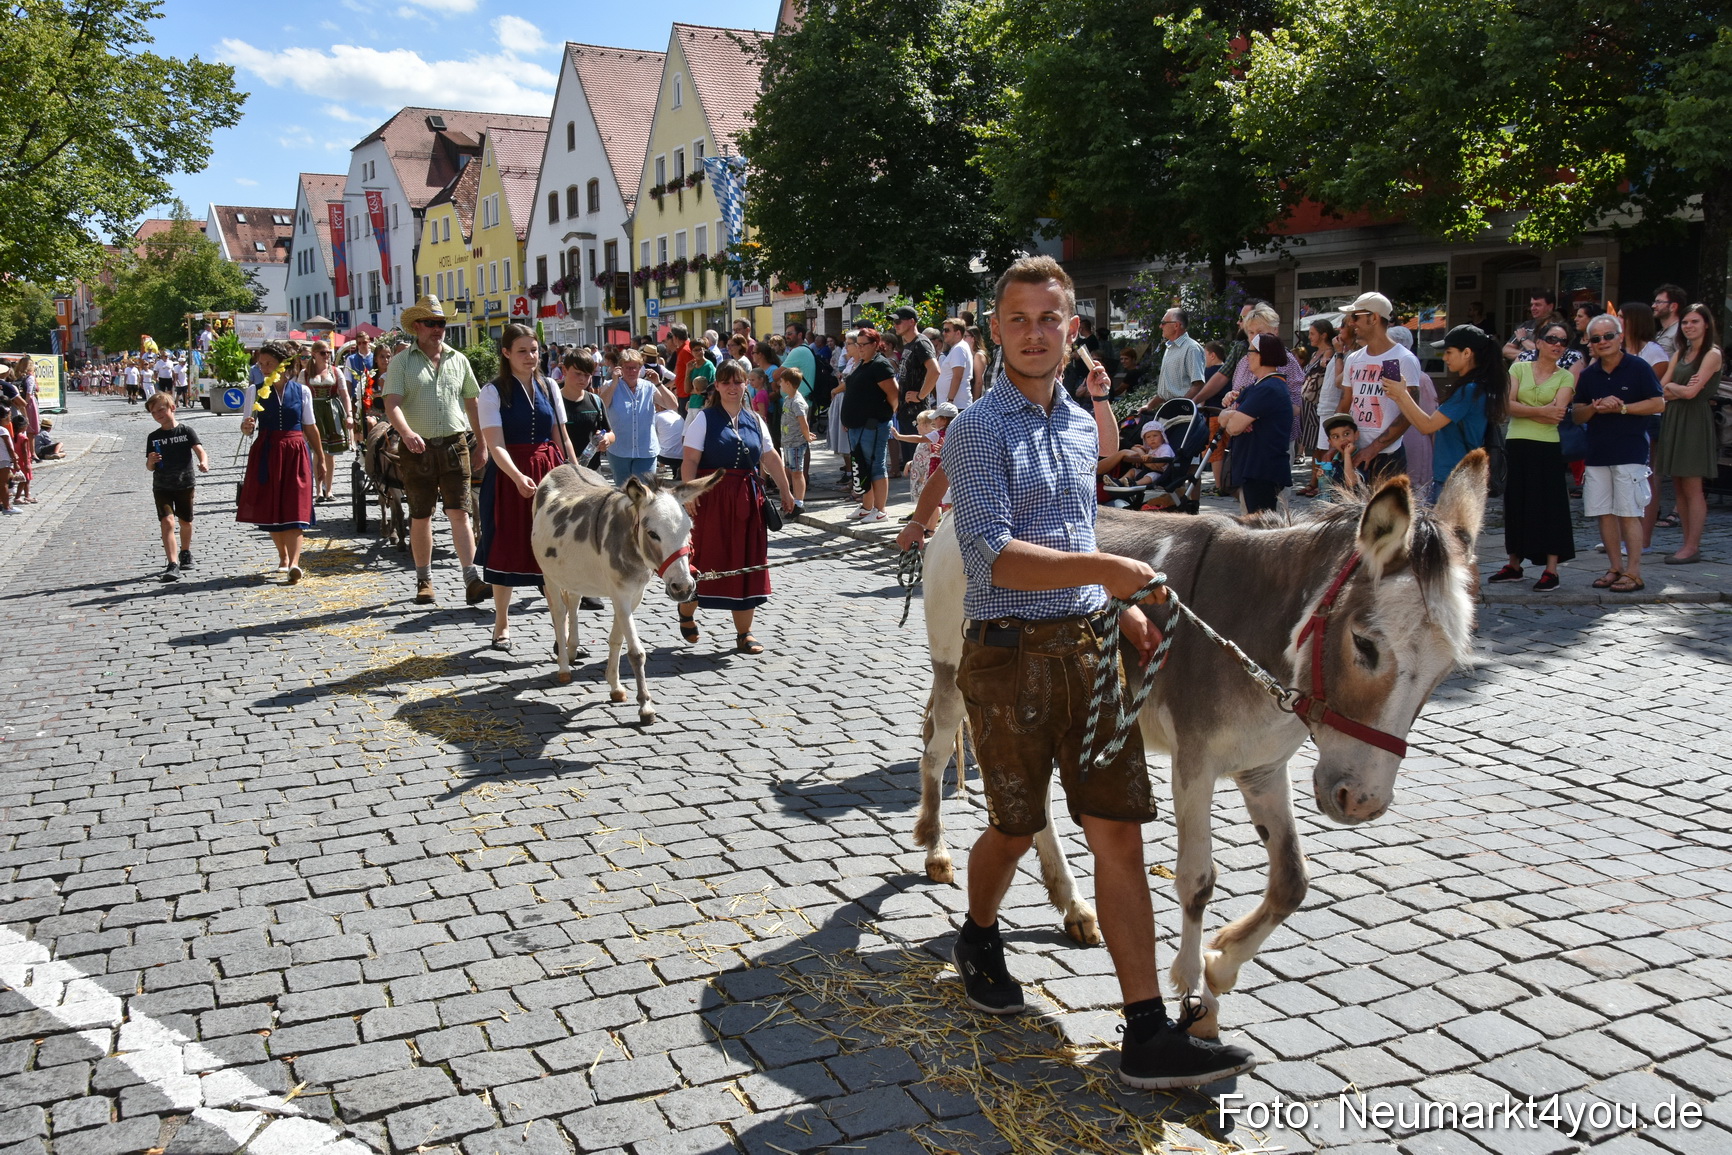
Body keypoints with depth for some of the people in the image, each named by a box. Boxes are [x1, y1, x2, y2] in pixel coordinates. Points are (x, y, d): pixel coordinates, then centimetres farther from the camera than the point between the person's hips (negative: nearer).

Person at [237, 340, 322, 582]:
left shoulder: (301, 390, 4)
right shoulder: (255, 390, 4)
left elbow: (310, 427, 10)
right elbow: (247, 427, 5)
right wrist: (247, 426, -19)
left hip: (296, 453, -2)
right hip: (266, 453, 2)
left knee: (295, 507, -10)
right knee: (270, 508, 7)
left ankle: (294, 563, -20)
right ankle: (283, 556, 27)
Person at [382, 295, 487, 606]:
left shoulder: (458, 360, 11)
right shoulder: (401, 362, 1)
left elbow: (472, 404, 18)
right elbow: (391, 405, -11)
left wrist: (482, 444, 17)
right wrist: (407, 432, -29)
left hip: (455, 445, 1)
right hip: (418, 449, -1)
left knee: (460, 513, -6)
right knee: (420, 517, 7)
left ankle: (472, 580, -11)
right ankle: (424, 580, 19)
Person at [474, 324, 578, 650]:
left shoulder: (549, 388, 8)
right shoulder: (493, 391, -5)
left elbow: (562, 439, 11)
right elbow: (495, 445, -14)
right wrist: (518, 477, -29)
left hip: (550, 473, 3)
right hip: (508, 476, -3)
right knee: (506, 549, 5)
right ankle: (502, 625, 22)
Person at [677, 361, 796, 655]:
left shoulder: (754, 420, 11)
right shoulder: (704, 418, -3)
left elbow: (770, 458, 14)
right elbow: (690, 460, -10)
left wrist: (786, 491, 16)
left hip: (747, 499, 4)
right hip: (711, 498, -4)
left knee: (747, 564, 5)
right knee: (705, 560, 1)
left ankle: (744, 633, 13)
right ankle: (686, 612, 29)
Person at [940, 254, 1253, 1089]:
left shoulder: (1080, 423, 12)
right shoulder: (978, 431, -10)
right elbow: (991, 556, -22)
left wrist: (1121, 606, 12)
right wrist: (1102, 569, -31)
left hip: (1089, 644, 6)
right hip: (1009, 652, -5)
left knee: (1118, 829, 0)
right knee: (1015, 828, 10)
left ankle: (1149, 1035, 4)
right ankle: (978, 940, 42)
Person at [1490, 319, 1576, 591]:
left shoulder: (1565, 377, 3)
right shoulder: (1519, 369, 7)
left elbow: (1558, 414, -11)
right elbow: (1509, 406, -6)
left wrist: (1523, 410, -9)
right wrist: (1542, 410, -14)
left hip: (1547, 448, -2)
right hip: (1516, 445, 2)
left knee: (1549, 506, -2)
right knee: (1515, 502, 8)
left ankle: (1551, 569, 1)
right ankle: (1514, 564, 19)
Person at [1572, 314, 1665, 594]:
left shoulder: (1638, 368, -3)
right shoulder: (1588, 375, 11)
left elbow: (1658, 403, -6)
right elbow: (1576, 414, 12)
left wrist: (1621, 408, -14)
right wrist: (1595, 407, -8)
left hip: (1630, 453, -5)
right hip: (1597, 453, 5)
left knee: (1629, 513, -5)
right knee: (1604, 513, 6)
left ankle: (1634, 573, -1)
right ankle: (1615, 568, 15)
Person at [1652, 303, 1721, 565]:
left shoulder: (1712, 354, -6)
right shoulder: (1681, 352, 17)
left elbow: (1691, 392, -14)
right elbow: (1662, 389, 7)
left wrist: (1672, 387, 4)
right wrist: (1680, 390, -11)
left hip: (1695, 422, -7)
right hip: (1673, 419, 7)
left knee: (1692, 487, -6)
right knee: (1678, 486, 7)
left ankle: (1693, 547, -3)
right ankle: (1688, 542, 12)